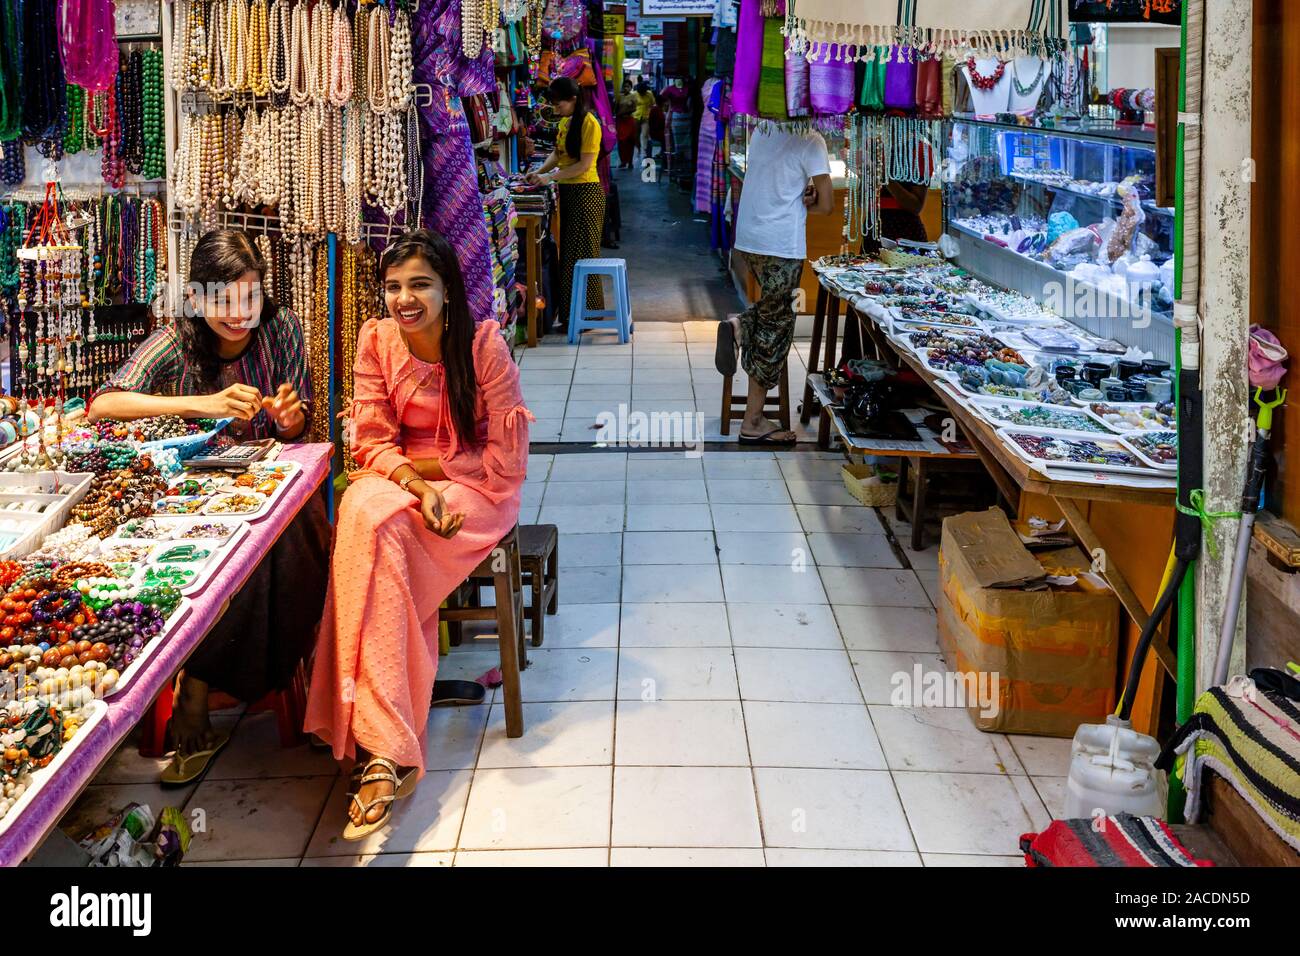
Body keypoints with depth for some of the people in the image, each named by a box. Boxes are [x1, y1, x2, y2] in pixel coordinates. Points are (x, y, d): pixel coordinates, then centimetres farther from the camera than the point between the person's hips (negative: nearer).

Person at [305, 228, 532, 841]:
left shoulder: (483, 343, -10)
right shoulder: (377, 340, 0)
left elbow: (506, 457, -10)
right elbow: (373, 443, -2)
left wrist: (423, 468, -11)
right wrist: (416, 486, -20)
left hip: (473, 488, -3)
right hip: (397, 481, 3)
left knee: (375, 523, -31)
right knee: (363, 516, -31)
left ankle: (377, 748, -29)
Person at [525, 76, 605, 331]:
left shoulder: (589, 124, -14)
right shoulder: (564, 122, 12)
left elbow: (584, 164, -18)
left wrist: (549, 177, -18)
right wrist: (539, 172, 3)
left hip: (585, 192, -9)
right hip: (567, 191, 9)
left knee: (581, 253, -5)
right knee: (567, 251, 10)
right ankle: (568, 310, 17)